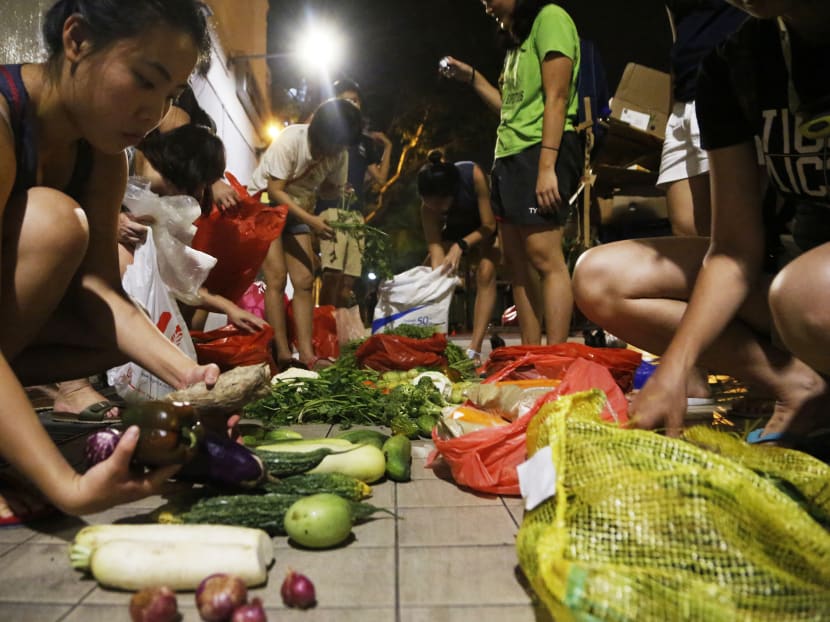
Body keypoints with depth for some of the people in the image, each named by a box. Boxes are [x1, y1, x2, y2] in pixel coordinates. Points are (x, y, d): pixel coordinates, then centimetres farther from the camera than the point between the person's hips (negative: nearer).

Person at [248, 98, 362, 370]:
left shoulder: (339, 154, -9)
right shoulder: (290, 140, -25)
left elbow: (331, 188, 4)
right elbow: (275, 191, -25)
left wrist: (341, 192, -20)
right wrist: (311, 221, -33)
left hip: (299, 211, 5)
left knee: (304, 281, -4)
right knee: (276, 278, -14)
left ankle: (306, 355, -5)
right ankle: (283, 355, -12)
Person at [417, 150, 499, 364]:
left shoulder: (473, 175, -39)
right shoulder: (428, 206, -31)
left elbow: (489, 225, -29)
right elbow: (435, 249, -33)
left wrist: (460, 246, -41)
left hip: (487, 224, -3)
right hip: (457, 226, 3)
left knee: (486, 274, -24)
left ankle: (474, 350, -27)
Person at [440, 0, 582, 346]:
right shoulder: (517, 43, 25)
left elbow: (556, 98, -13)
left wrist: (547, 166, -22)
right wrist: (471, 78, 22)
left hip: (539, 152, -10)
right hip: (509, 156, 10)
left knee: (545, 259, -16)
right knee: (516, 264, 5)